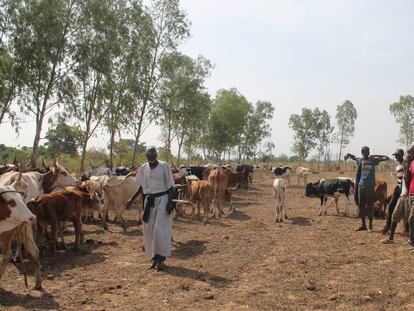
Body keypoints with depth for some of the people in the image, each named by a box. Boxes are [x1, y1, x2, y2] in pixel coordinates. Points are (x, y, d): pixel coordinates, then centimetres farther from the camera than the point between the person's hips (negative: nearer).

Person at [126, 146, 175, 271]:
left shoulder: (164, 166, -8)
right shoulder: (143, 168, 6)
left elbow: (170, 186, -7)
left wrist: (170, 202, -14)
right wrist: (132, 199, 12)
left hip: (162, 199, -5)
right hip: (149, 200, 6)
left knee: (160, 229, -9)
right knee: (149, 229, 8)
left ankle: (161, 258, 3)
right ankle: (154, 257, 22)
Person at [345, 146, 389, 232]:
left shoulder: (373, 160, 2)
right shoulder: (359, 160, 7)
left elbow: (387, 158, 4)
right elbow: (352, 156, 22)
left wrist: (375, 156, -5)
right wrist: (348, 155, -1)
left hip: (370, 186, -3)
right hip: (361, 185, 3)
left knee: (370, 205, 1)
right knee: (361, 205, 7)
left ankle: (370, 226, 10)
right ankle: (363, 225, 18)